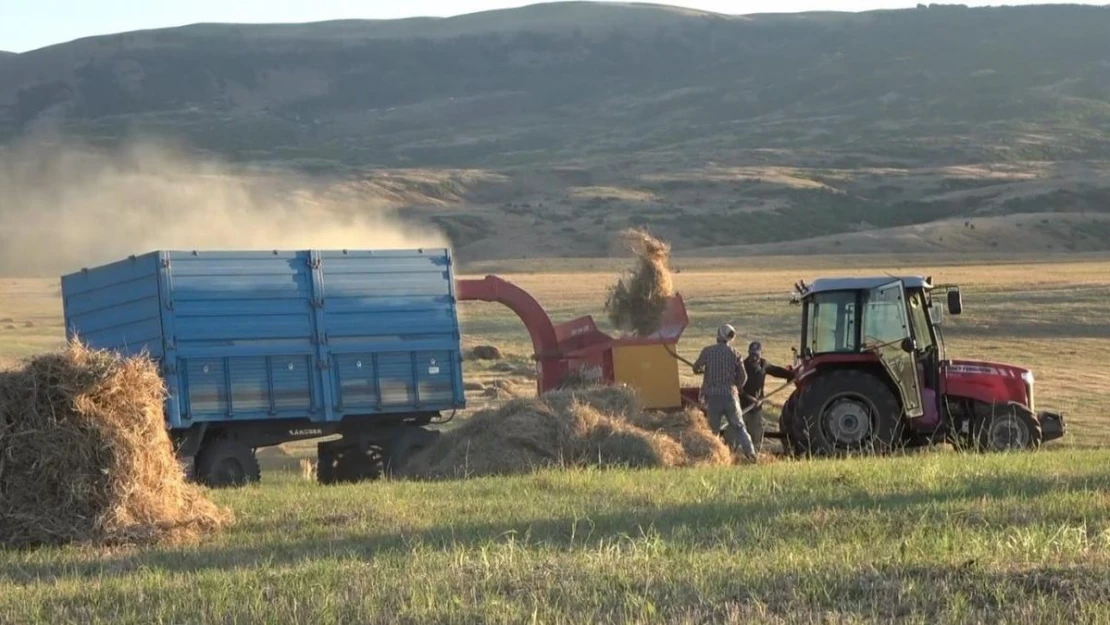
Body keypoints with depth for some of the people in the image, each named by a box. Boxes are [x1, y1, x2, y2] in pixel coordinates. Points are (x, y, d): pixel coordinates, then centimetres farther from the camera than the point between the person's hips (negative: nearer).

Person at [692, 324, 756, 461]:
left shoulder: (707, 351, -3)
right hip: (730, 395, 1)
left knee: (714, 428, 8)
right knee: (738, 426, 9)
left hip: (712, 395, -1)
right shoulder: (735, 354, -2)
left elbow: (696, 368, 10)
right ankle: (749, 450, -4)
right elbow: (743, 377, 0)